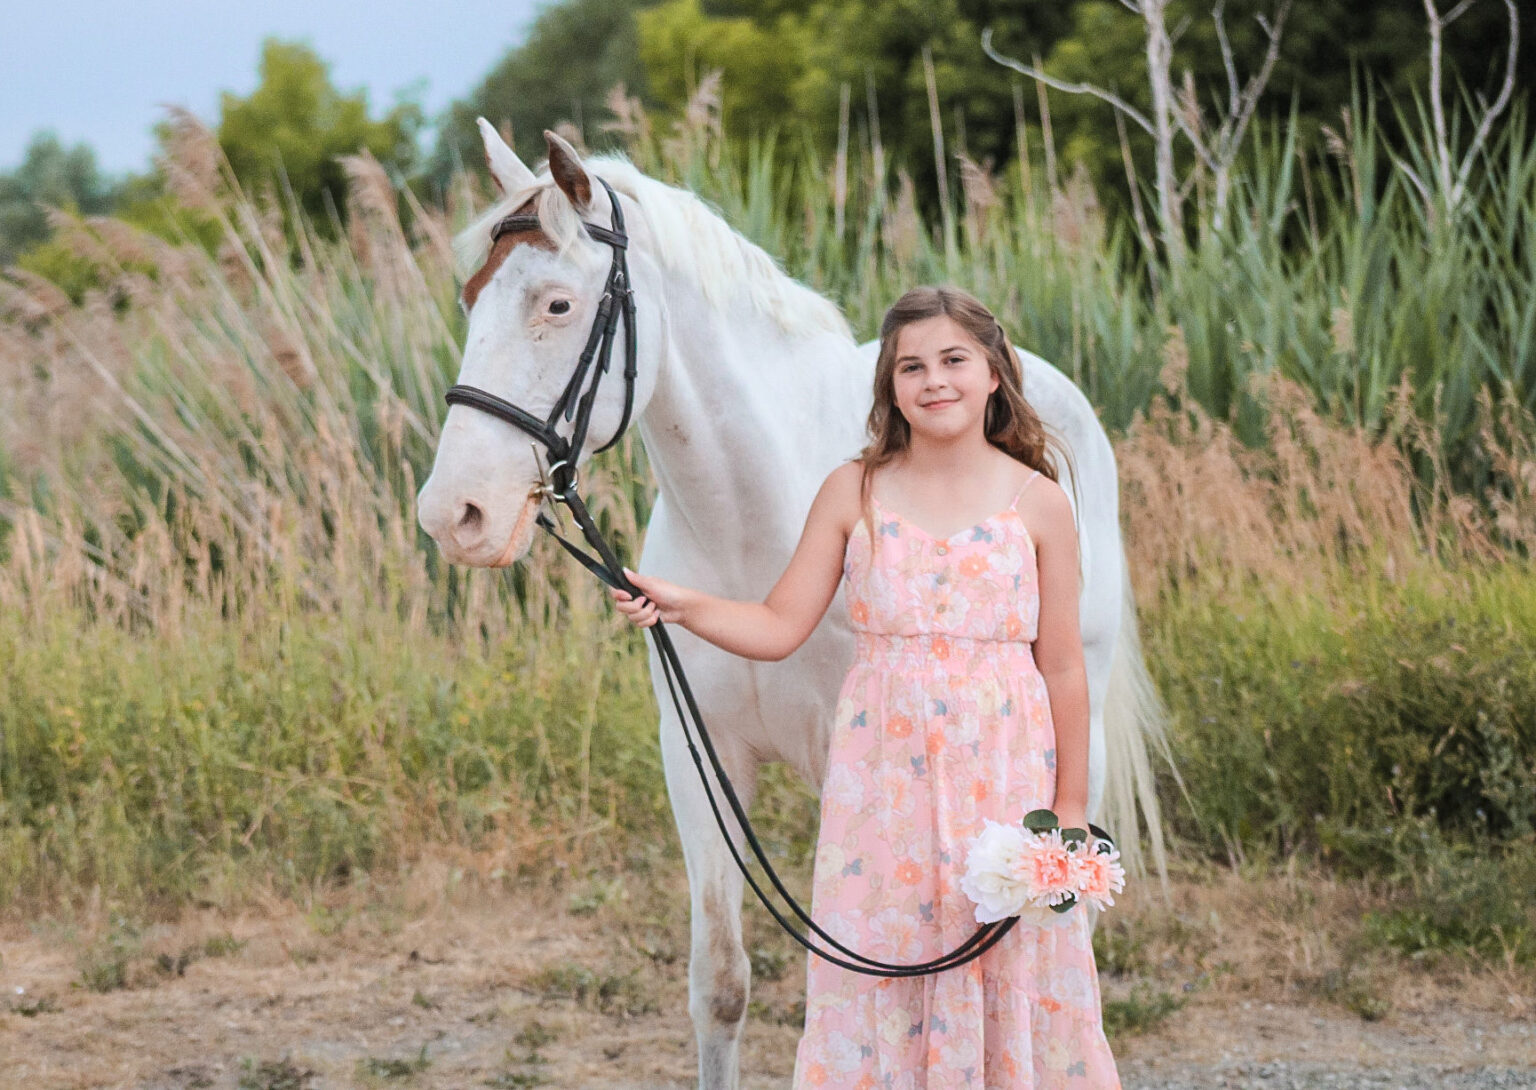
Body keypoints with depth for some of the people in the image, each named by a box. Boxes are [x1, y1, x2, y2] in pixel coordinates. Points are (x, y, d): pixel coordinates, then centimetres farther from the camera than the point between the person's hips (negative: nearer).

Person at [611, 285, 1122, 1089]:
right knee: (878, 966, 4)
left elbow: (1062, 666, 2)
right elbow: (780, 627, 1)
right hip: (883, 773, 1)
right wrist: (681, 606, -15)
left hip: (1002, 776, -1)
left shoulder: (1037, 504, 0)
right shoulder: (855, 494, 3)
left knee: (1012, 977, 4)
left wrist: (1071, 805, 1)